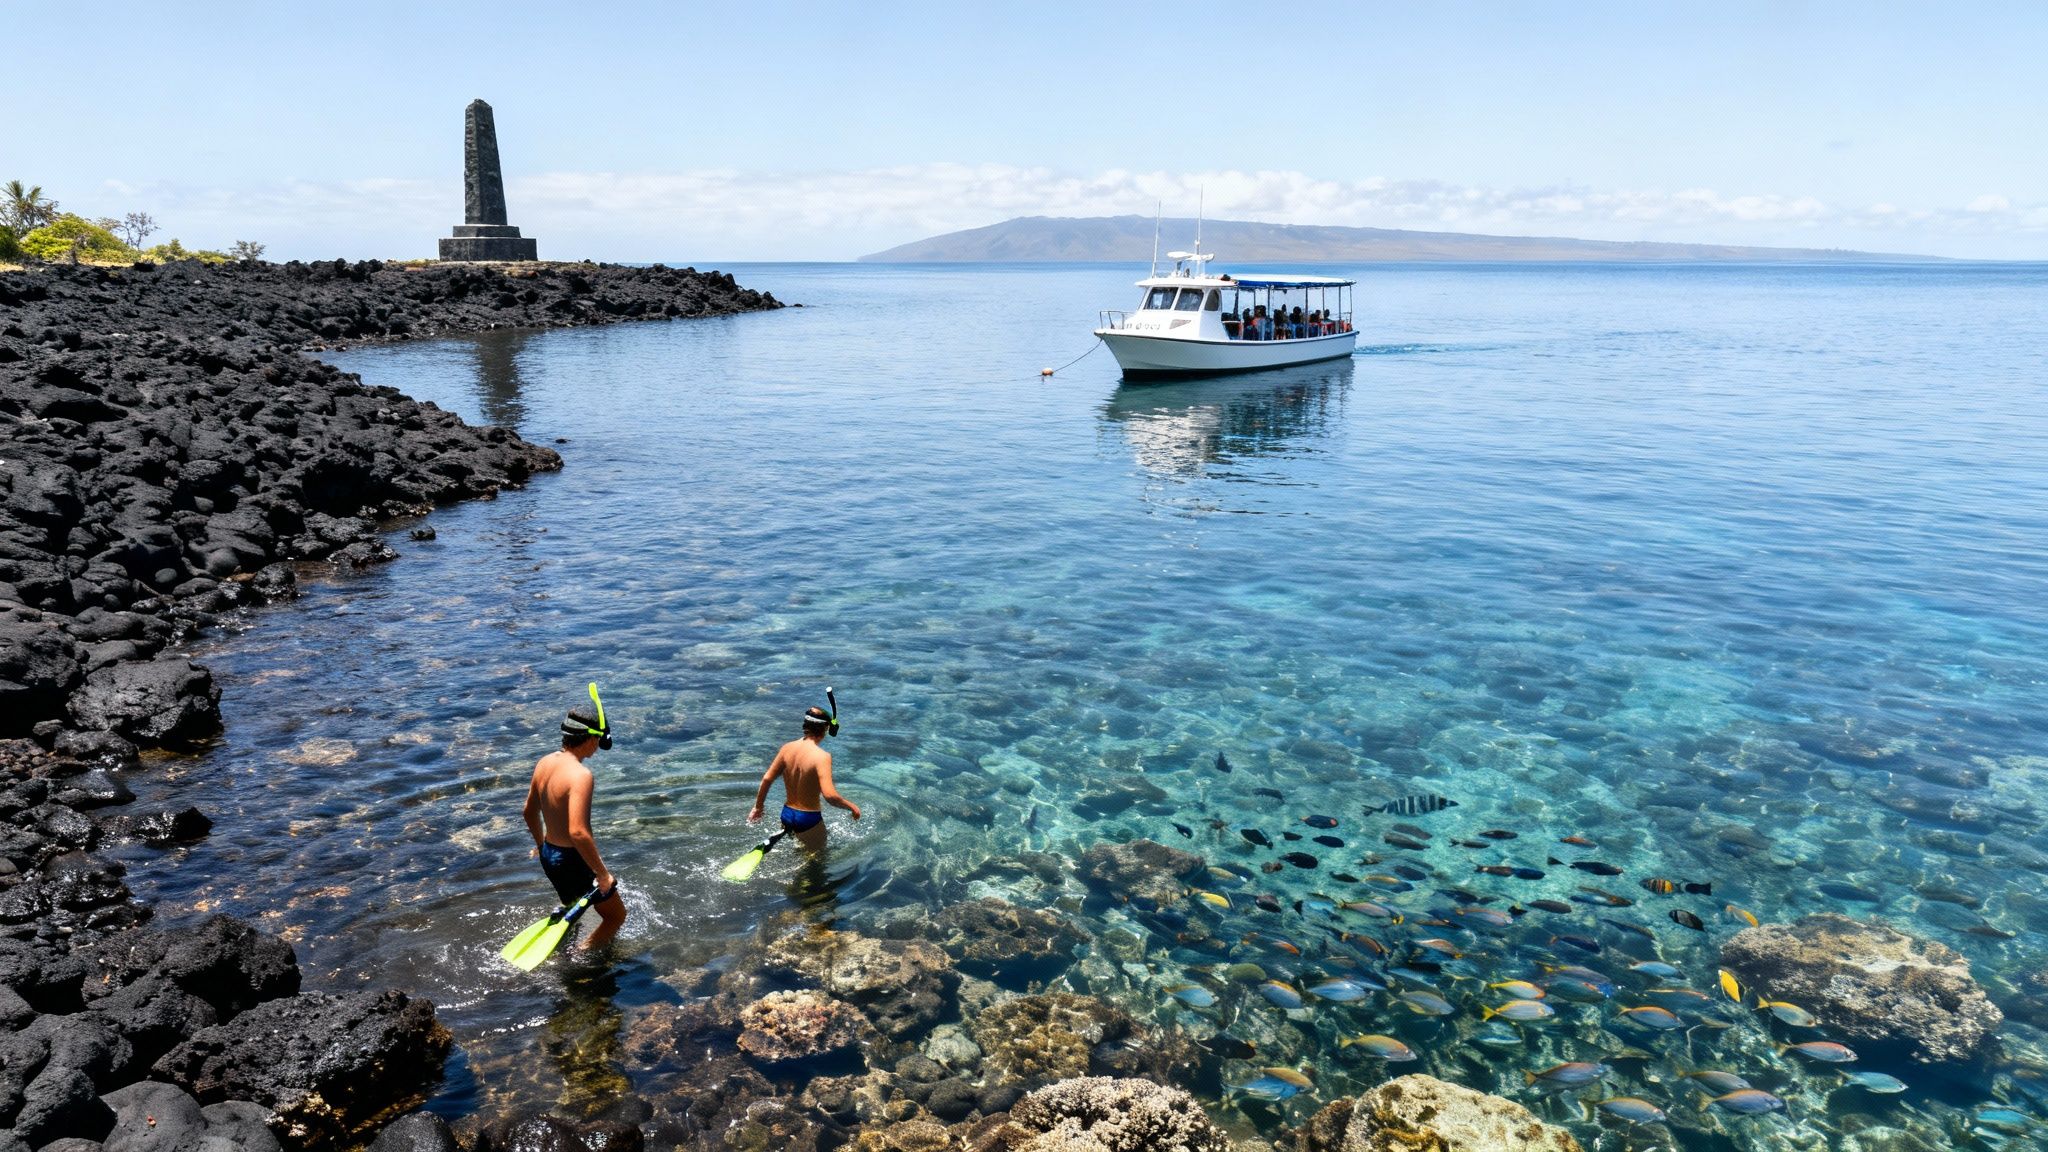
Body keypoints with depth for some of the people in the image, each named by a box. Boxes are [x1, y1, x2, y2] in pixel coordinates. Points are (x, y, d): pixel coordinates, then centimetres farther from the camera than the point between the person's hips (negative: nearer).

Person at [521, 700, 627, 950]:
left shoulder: (544, 763, -1)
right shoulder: (580, 775, -28)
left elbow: (530, 812, 14)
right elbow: (578, 832, -33)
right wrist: (602, 873, -23)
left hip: (549, 854, 9)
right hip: (573, 860, -9)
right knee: (616, 915, 10)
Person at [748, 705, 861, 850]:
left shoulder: (787, 748, -3)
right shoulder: (822, 756, -22)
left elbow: (767, 779, 2)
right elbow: (829, 795, -29)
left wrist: (758, 807, 14)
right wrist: (851, 806, -14)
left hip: (787, 815, 6)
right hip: (809, 819, -6)